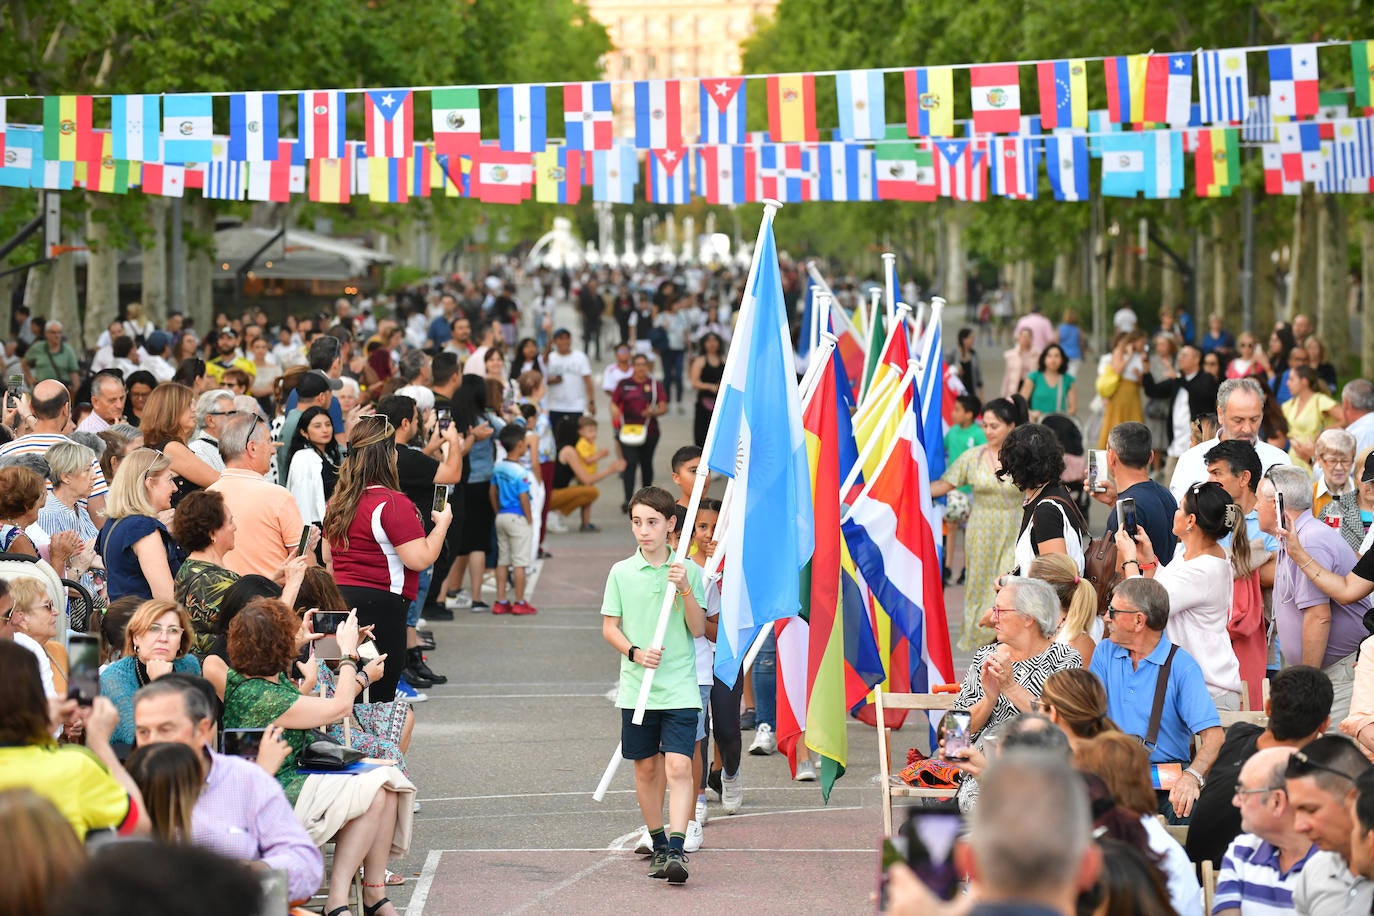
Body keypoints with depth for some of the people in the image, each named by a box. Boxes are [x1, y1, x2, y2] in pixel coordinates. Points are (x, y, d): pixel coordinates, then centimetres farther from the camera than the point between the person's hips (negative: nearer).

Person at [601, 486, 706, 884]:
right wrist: (635, 652, -10)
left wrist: (685, 589, -15)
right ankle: (658, 845, 25)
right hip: (637, 687, 2)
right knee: (646, 768, 10)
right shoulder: (621, 572, 3)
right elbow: (609, 627, 7)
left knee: (678, 766, -13)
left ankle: (676, 850, -20)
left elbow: (698, 629, 0)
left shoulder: (688, 570, 1)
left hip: (680, 687, -2)